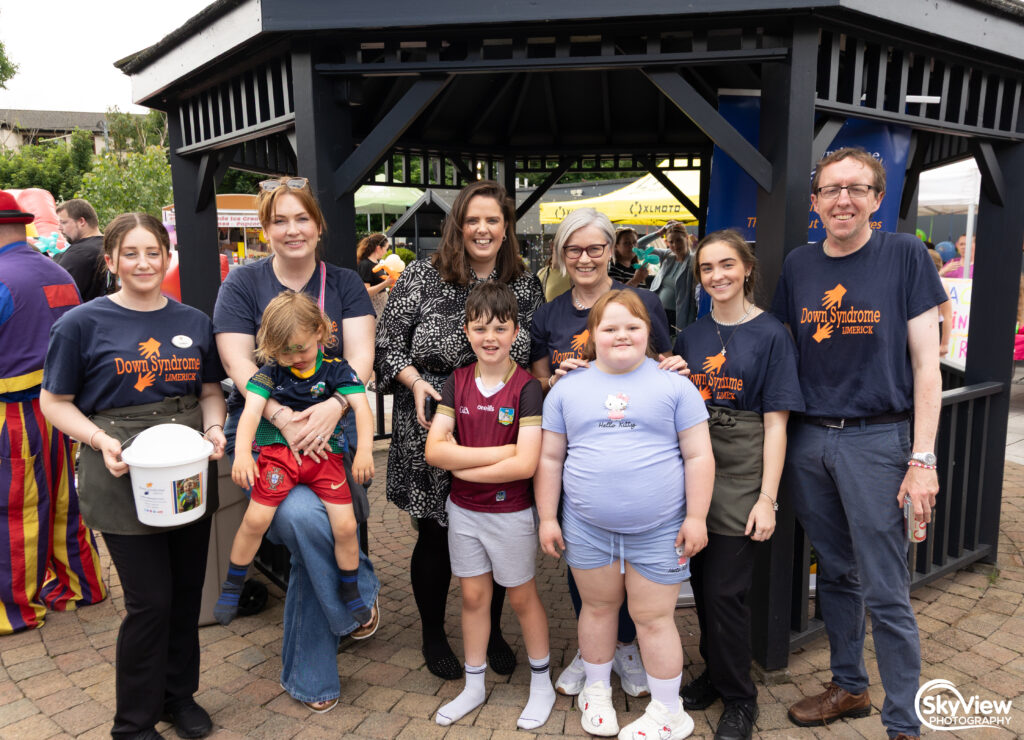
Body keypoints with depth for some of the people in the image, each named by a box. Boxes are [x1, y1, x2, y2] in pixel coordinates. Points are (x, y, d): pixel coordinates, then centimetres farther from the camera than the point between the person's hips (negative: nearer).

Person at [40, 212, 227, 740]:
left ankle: (179, 695, 36)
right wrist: (101, 440, -17)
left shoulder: (193, 321, 6)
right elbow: (56, 402, -1)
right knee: (150, 601, -1)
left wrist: (214, 427, -7)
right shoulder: (82, 323, -5)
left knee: (187, 591, 14)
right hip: (124, 476, -4)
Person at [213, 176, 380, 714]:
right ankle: (359, 602, 3)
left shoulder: (344, 284, 7)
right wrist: (283, 418, -22)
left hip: (331, 428, 1)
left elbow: (360, 354, -5)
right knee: (302, 518, -28)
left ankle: (309, 677, 18)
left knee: (311, 546, -7)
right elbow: (238, 361, -6)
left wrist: (332, 407, -26)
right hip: (261, 428, -1)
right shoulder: (243, 283, 4)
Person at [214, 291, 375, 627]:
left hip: (326, 454, 0)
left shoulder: (335, 369, -1)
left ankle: (351, 595, 18)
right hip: (279, 451, 0)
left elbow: (361, 406, -12)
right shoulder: (270, 372, 1)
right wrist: (242, 452, -26)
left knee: (345, 526, -5)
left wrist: (365, 450, -26)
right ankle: (232, 587, 17)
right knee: (255, 519, -10)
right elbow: (252, 409, -10)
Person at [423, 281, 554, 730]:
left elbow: (525, 463, -23)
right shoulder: (456, 383, -4)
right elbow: (434, 450, -13)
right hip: (462, 510, 4)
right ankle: (474, 687, 35)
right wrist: (499, 452, -21)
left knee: (521, 597, 12)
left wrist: (463, 466, -17)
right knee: (473, 596, 16)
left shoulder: (527, 388, -16)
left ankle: (542, 684, 33)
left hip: (510, 513, -4)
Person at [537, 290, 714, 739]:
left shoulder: (674, 385, 0)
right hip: (586, 527, 2)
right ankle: (597, 690, 37)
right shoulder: (568, 389, 5)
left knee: (654, 617, 6)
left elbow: (698, 456, -1)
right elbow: (550, 458, 7)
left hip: (659, 529, -2)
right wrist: (547, 518, 4)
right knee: (598, 605, 16)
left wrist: (696, 517, -5)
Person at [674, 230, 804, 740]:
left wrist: (767, 497, -12)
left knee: (724, 591, 0)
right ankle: (714, 672, 35)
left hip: (741, 476, -4)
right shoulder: (692, 335, 8)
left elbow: (775, 424, -9)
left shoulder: (770, 335, -6)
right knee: (702, 582, 13)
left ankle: (738, 699, 21)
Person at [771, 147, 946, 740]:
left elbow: (925, 363, -5)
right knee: (835, 575, 16)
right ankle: (849, 687, 34)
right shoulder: (798, 266, 8)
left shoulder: (905, 255, -3)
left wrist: (923, 458, -10)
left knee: (885, 592, 1)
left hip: (875, 439, -4)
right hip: (808, 440, 4)